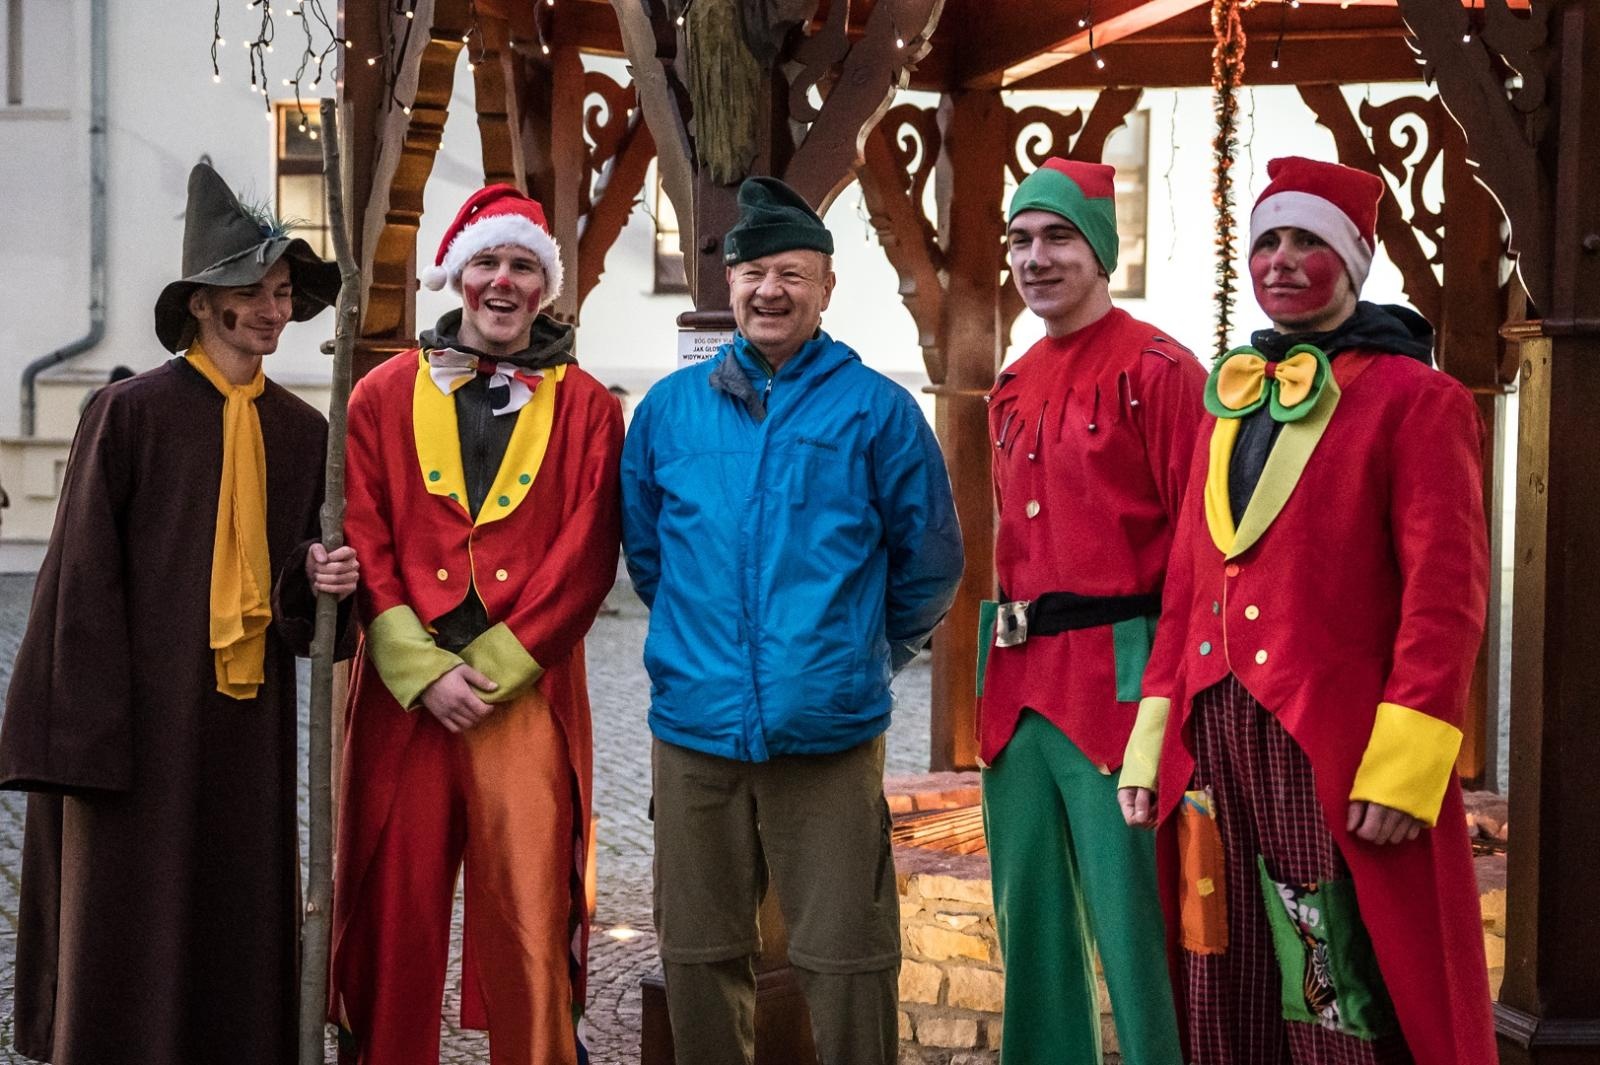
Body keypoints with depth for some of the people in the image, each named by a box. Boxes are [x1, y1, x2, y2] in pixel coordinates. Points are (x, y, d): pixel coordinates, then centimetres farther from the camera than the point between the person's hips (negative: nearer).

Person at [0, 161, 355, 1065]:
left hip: (251, 715, 5)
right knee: (129, 920, 1)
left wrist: (315, 574, -7)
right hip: (147, 709, -4)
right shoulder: (132, 412, -5)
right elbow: (84, 573, -8)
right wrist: (83, 734, -13)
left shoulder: (302, 431, 9)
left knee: (241, 919, 8)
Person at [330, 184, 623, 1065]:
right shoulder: (385, 397, 10)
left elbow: (585, 560, 0)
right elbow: (364, 546, 3)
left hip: (529, 693, -1)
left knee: (530, 921, -3)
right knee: (396, 919, 4)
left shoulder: (586, 408, 7)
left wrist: (493, 666, -8)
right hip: (405, 697, 1)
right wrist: (426, 672, -8)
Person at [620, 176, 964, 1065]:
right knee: (700, 955, 12)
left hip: (829, 731, -3)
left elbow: (931, 561, 6)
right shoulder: (670, 408, 7)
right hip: (696, 728, 3)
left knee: (845, 955, 1)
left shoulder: (876, 409, -2)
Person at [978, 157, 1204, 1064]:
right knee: (1028, 912, 14)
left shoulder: (1159, 370, -7)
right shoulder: (1014, 390, 16)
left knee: (1132, 914, -3)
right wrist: (1006, 662, 15)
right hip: (1020, 682, 8)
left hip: (1117, 674, -8)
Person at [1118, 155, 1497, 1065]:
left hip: (1339, 752, -6)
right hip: (1216, 748, 6)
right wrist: (1153, 737, 10)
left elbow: (1447, 589, -11)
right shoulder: (1230, 408, 17)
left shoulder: (1415, 400, -2)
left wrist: (1405, 760, -19)